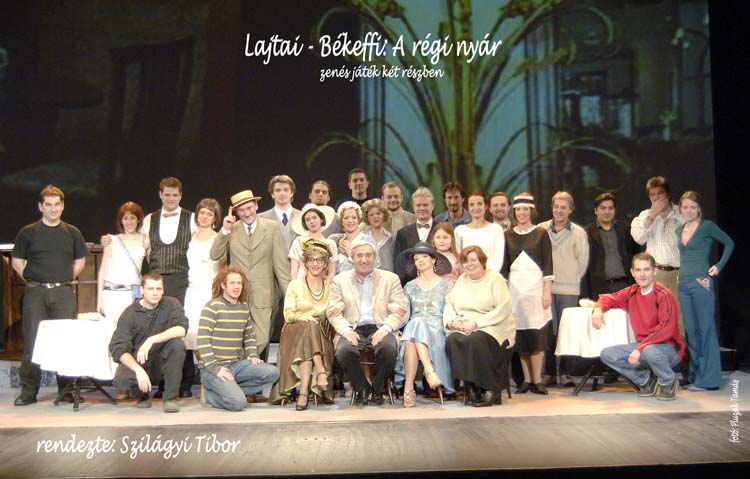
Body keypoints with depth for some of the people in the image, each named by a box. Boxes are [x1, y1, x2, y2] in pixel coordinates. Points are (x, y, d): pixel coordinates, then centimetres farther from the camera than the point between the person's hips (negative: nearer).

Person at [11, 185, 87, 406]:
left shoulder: (72, 232, 9)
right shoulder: (28, 232, 5)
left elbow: (80, 262, 16)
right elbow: (17, 262, 9)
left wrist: (64, 280, 8)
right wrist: (32, 280, 3)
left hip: (64, 293, 1)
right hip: (35, 293, -1)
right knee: (32, 341, -1)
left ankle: (66, 389, 9)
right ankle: (28, 391, 7)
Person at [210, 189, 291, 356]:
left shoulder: (273, 227, 4)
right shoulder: (231, 229, 9)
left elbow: (281, 262, 3)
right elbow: (215, 256, 1)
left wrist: (289, 293, 0)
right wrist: (225, 230, -9)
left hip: (262, 295, -1)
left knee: (261, 340, -6)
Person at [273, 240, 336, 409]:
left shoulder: (330, 287, 15)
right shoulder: (295, 285, 8)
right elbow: (288, 315, 0)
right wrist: (306, 317, -18)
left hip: (321, 335, 1)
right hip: (295, 333, -1)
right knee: (310, 327, -35)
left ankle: (304, 391, -40)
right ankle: (321, 372, -40)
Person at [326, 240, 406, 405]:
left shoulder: (390, 279, 14)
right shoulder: (340, 280, 15)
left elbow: (399, 311, 6)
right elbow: (332, 311, 7)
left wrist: (385, 328, -14)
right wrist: (346, 330, -13)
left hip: (380, 329, 0)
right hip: (353, 330, 0)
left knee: (389, 348, -33)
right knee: (343, 350, -32)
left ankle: (376, 389, -6)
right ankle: (361, 388, -4)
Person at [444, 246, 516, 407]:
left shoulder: (495, 279, 1)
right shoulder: (461, 280, 20)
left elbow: (503, 309, -11)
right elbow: (449, 304, 16)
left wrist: (476, 323, -18)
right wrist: (451, 320, -8)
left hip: (493, 327, -4)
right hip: (463, 328, 5)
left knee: (476, 339, -36)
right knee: (452, 340, -28)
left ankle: (492, 390, -23)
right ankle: (470, 387, -19)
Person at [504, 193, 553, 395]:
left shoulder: (541, 233, 5)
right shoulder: (508, 235, 11)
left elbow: (548, 264, 1)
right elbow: (505, 265, 12)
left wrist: (547, 291, -6)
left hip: (535, 285, -2)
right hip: (515, 287, 2)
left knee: (536, 333, -6)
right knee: (520, 335, 3)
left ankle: (537, 380, 0)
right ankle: (527, 380, 11)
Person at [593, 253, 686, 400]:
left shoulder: (664, 295, -18)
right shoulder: (632, 293, 1)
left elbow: (666, 329, -27)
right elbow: (610, 298, 15)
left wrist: (640, 348, -31)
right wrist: (598, 308, -10)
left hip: (669, 348, -6)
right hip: (643, 345, 6)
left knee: (650, 351, -39)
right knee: (607, 354, -7)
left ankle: (668, 383, -6)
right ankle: (648, 381, 7)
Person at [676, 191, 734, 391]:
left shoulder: (707, 226, -3)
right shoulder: (679, 231, 14)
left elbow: (729, 243, 2)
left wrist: (719, 266, -5)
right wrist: (681, 274, 13)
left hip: (702, 282, -6)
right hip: (684, 284, 6)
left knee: (705, 329, -4)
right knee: (690, 331, 9)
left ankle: (708, 379, 0)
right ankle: (695, 376, 16)